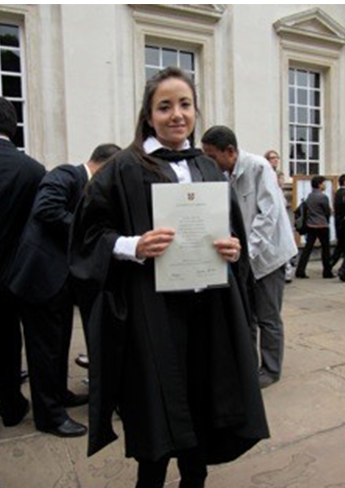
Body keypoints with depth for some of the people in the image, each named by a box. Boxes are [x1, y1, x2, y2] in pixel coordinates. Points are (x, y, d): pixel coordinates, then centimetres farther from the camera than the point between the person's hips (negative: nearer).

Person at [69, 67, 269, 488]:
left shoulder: (210, 169, 13)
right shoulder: (125, 169, -3)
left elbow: (235, 232, 17)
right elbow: (90, 232, -3)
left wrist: (234, 248, -4)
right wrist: (133, 246, -20)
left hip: (209, 307, 5)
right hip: (152, 310, -4)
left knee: (203, 405, 14)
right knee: (159, 414, 6)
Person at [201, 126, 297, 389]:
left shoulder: (259, 167, -15)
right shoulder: (226, 175, 3)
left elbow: (269, 213, -21)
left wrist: (248, 250, -25)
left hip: (266, 252, -6)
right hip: (243, 254, 6)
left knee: (268, 317, 5)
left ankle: (270, 369, 22)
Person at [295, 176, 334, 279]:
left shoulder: (309, 196, 8)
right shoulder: (323, 197, -12)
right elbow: (328, 212, -3)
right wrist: (326, 221, 15)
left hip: (310, 225, 6)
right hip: (322, 226, -6)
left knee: (307, 248, 5)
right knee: (325, 248, 6)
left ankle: (300, 271, 1)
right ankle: (327, 272, 13)